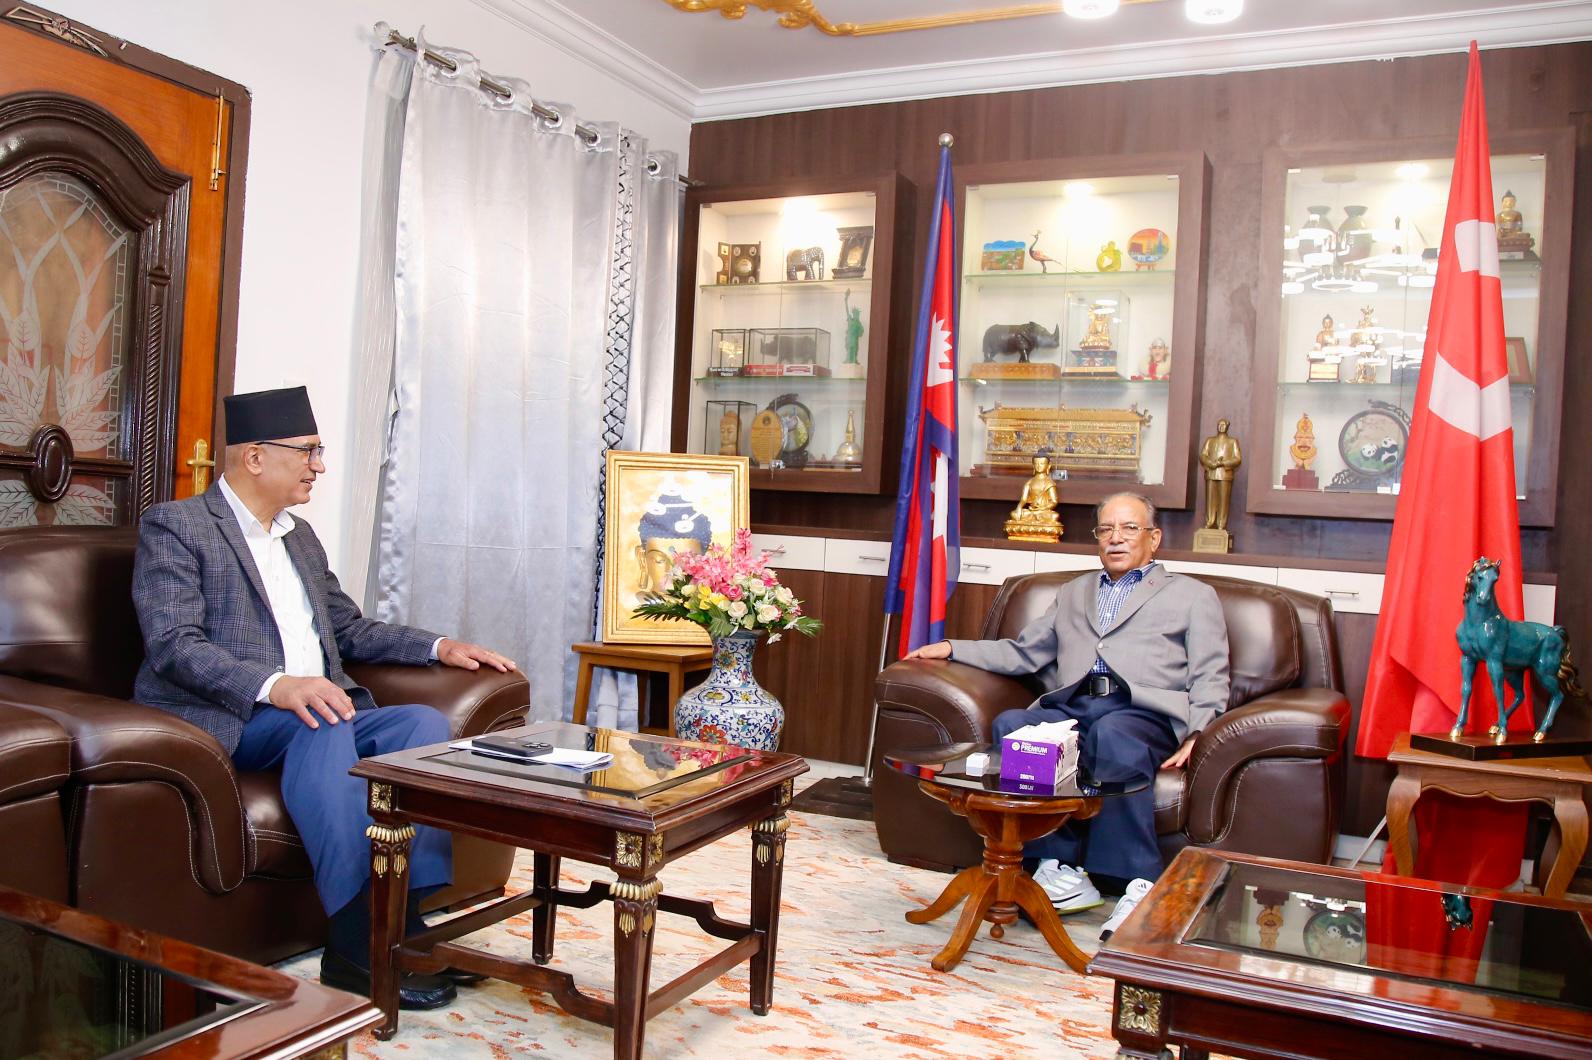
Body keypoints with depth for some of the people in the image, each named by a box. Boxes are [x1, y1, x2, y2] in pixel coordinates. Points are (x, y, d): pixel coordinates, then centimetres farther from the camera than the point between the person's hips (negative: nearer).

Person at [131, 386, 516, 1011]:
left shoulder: (300, 536, 21)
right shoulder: (174, 527, -2)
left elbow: (348, 630, 26)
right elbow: (174, 645, -15)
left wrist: (438, 647, 10)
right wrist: (275, 685, -32)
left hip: (312, 711, 7)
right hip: (218, 722, -7)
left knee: (422, 722, -19)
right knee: (323, 723, -35)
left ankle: (408, 918, -23)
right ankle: (356, 941, -34)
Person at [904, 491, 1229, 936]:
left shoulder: (1193, 595, 21)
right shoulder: (1073, 593, 34)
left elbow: (1209, 677, 10)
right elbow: (1022, 653, 30)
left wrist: (1196, 733, -9)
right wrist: (952, 648, 17)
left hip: (1141, 711, -4)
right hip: (1069, 708, 4)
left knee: (1113, 734, -39)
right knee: (1010, 725, -29)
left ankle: (1140, 884, -32)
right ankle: (1063, 870, -26)